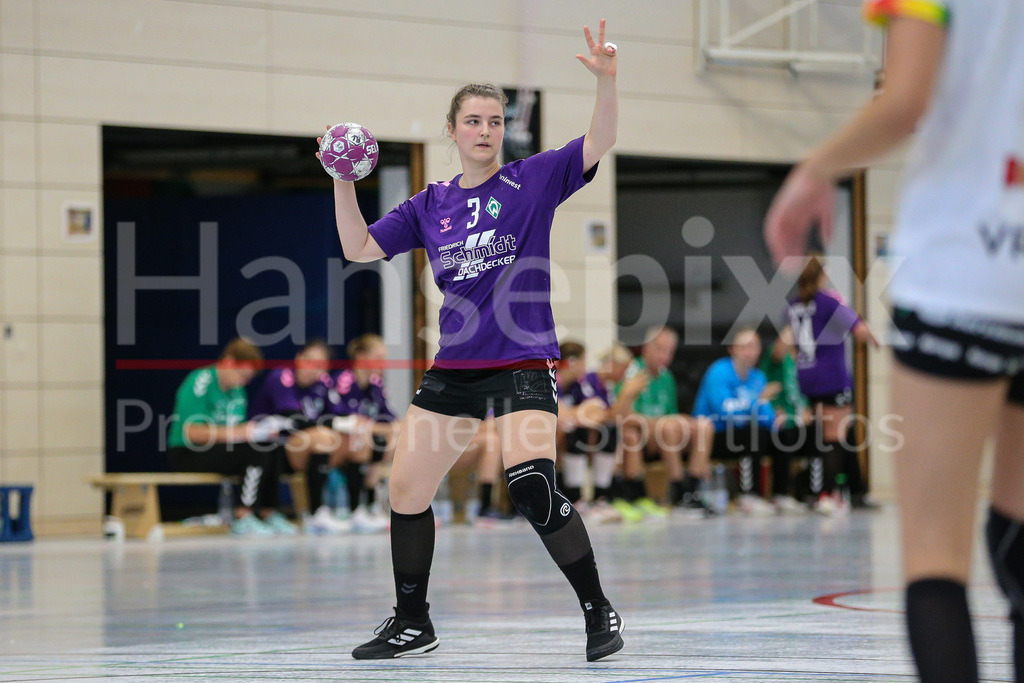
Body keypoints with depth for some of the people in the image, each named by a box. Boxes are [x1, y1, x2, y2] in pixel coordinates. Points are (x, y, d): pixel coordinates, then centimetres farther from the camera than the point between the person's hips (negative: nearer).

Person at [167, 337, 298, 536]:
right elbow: (193, 433, -23)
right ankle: (243, 518, -23)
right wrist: (237, 432, -27)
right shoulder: (201, 382, -15)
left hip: (222, 450, 8)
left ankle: (268, 513, -11)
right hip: (187, 454, -8)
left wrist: (261, 431, -5)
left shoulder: (236, 388, 12)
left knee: (273, 450, -12)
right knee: (257, 453, -26)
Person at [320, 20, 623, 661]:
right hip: (453, 368, 5)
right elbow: (359, 249, 13)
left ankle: (600, 613, -10)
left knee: (534, 487, -23)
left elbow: (600, 142, -11)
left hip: (522, 367, -5)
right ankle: (412, 624, 21)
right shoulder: (429, 205, 11)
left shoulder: (534, 181, 1)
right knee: (406, 491, 4)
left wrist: (606, 79, -27)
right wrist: (343, 181, 1)